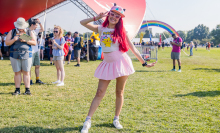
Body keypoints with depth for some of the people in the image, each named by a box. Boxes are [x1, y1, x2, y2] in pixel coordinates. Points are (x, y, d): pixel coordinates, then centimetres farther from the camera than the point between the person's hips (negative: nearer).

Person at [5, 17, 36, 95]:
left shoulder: (29, 33, 8)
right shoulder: (12, 32, 9)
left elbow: (34, 43, 1)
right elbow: (7, 43, 4)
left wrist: (26, 40, -14)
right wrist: (14, 40, -14)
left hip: (26, 55, -1)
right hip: (15, 56, 1)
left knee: (26, 72, -1)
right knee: (17, 72, 1)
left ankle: (27, 89, 1)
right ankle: (17, 90, 7)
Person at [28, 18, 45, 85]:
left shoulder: (35, 31, 10)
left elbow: (42, 29, 24)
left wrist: (39, 22, 9)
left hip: (36, 51, 8)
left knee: (37, 66, 10)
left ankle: (38, 79, 17)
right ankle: (29, 80, 7)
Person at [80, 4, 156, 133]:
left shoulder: (121, 31, 1)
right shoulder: (101, 29, 4)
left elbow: (133, 48, 3)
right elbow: (82, 22, 2)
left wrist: (144, 63, 3)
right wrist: (97, 18, -7)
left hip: (121, 63, -1)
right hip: (107, 64, 1)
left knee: (119, 93, 6)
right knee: (100, 93, -2)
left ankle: (116, 119, 21)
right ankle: (88, 121, 1)